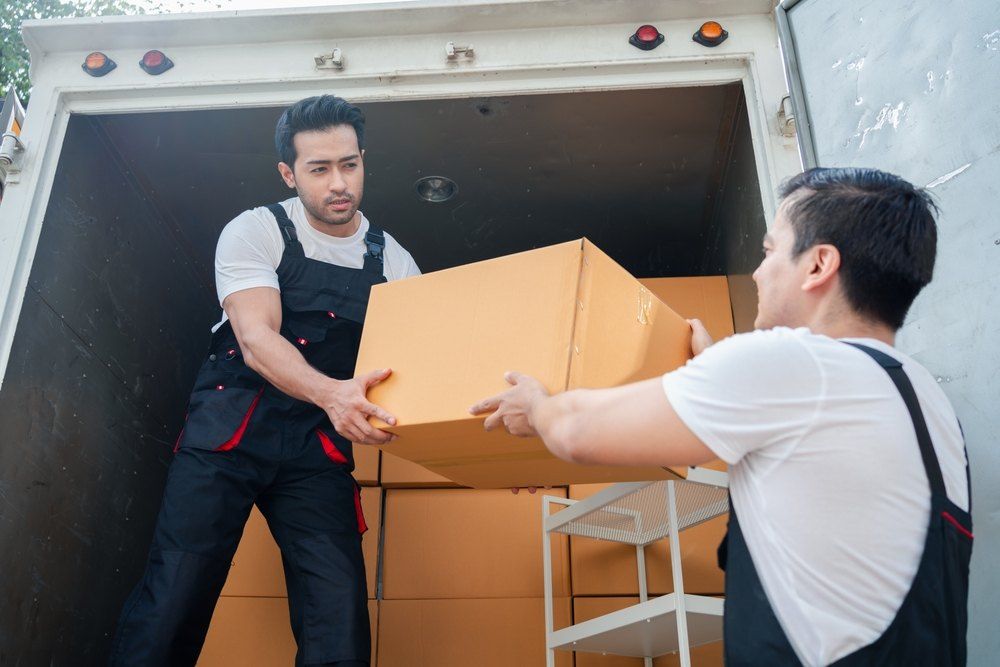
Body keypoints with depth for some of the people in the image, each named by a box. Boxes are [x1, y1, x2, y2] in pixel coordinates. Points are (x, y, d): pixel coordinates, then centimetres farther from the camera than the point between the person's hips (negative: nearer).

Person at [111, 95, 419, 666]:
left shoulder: (394, 263, 7)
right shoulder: (256, 232, -1)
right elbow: (256, 339, -15)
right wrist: (331, 393, -36)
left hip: (320, 446, 2)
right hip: (230, 426, -2)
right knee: (176, 596, -11)